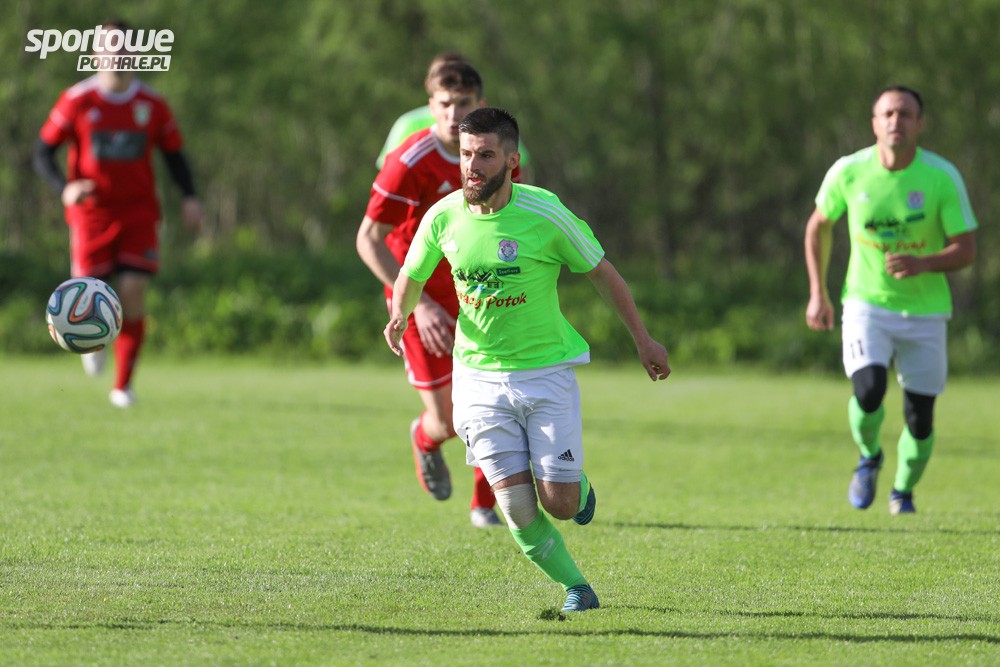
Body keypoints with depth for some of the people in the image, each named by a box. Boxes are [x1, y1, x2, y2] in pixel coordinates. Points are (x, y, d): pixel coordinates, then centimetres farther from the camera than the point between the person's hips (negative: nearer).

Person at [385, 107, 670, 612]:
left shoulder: (545, 214, -15)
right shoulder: (444, 217, -7)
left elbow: (601, 272, -1)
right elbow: (411, 276, 11)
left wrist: (642, 339, 5)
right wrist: (400, 315, -12)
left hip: (547, 369, -2)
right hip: (479, 376, 2)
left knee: (559, 504, -4)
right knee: (517, 508, -7)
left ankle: (580, 488, 34)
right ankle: (574, 586, 17)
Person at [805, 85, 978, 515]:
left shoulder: (943, 177, -12)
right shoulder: (849, 172, -8)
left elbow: (966, 249, -9)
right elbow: (819, 225, 10)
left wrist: (922, 263, -28)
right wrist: (818, 294, 8)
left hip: (925, 311, 0)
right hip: (867, 302, 0)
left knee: (920, 419, 1)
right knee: (869, 390, -24)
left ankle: (903, 491, 31)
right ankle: (869, 456, 9)